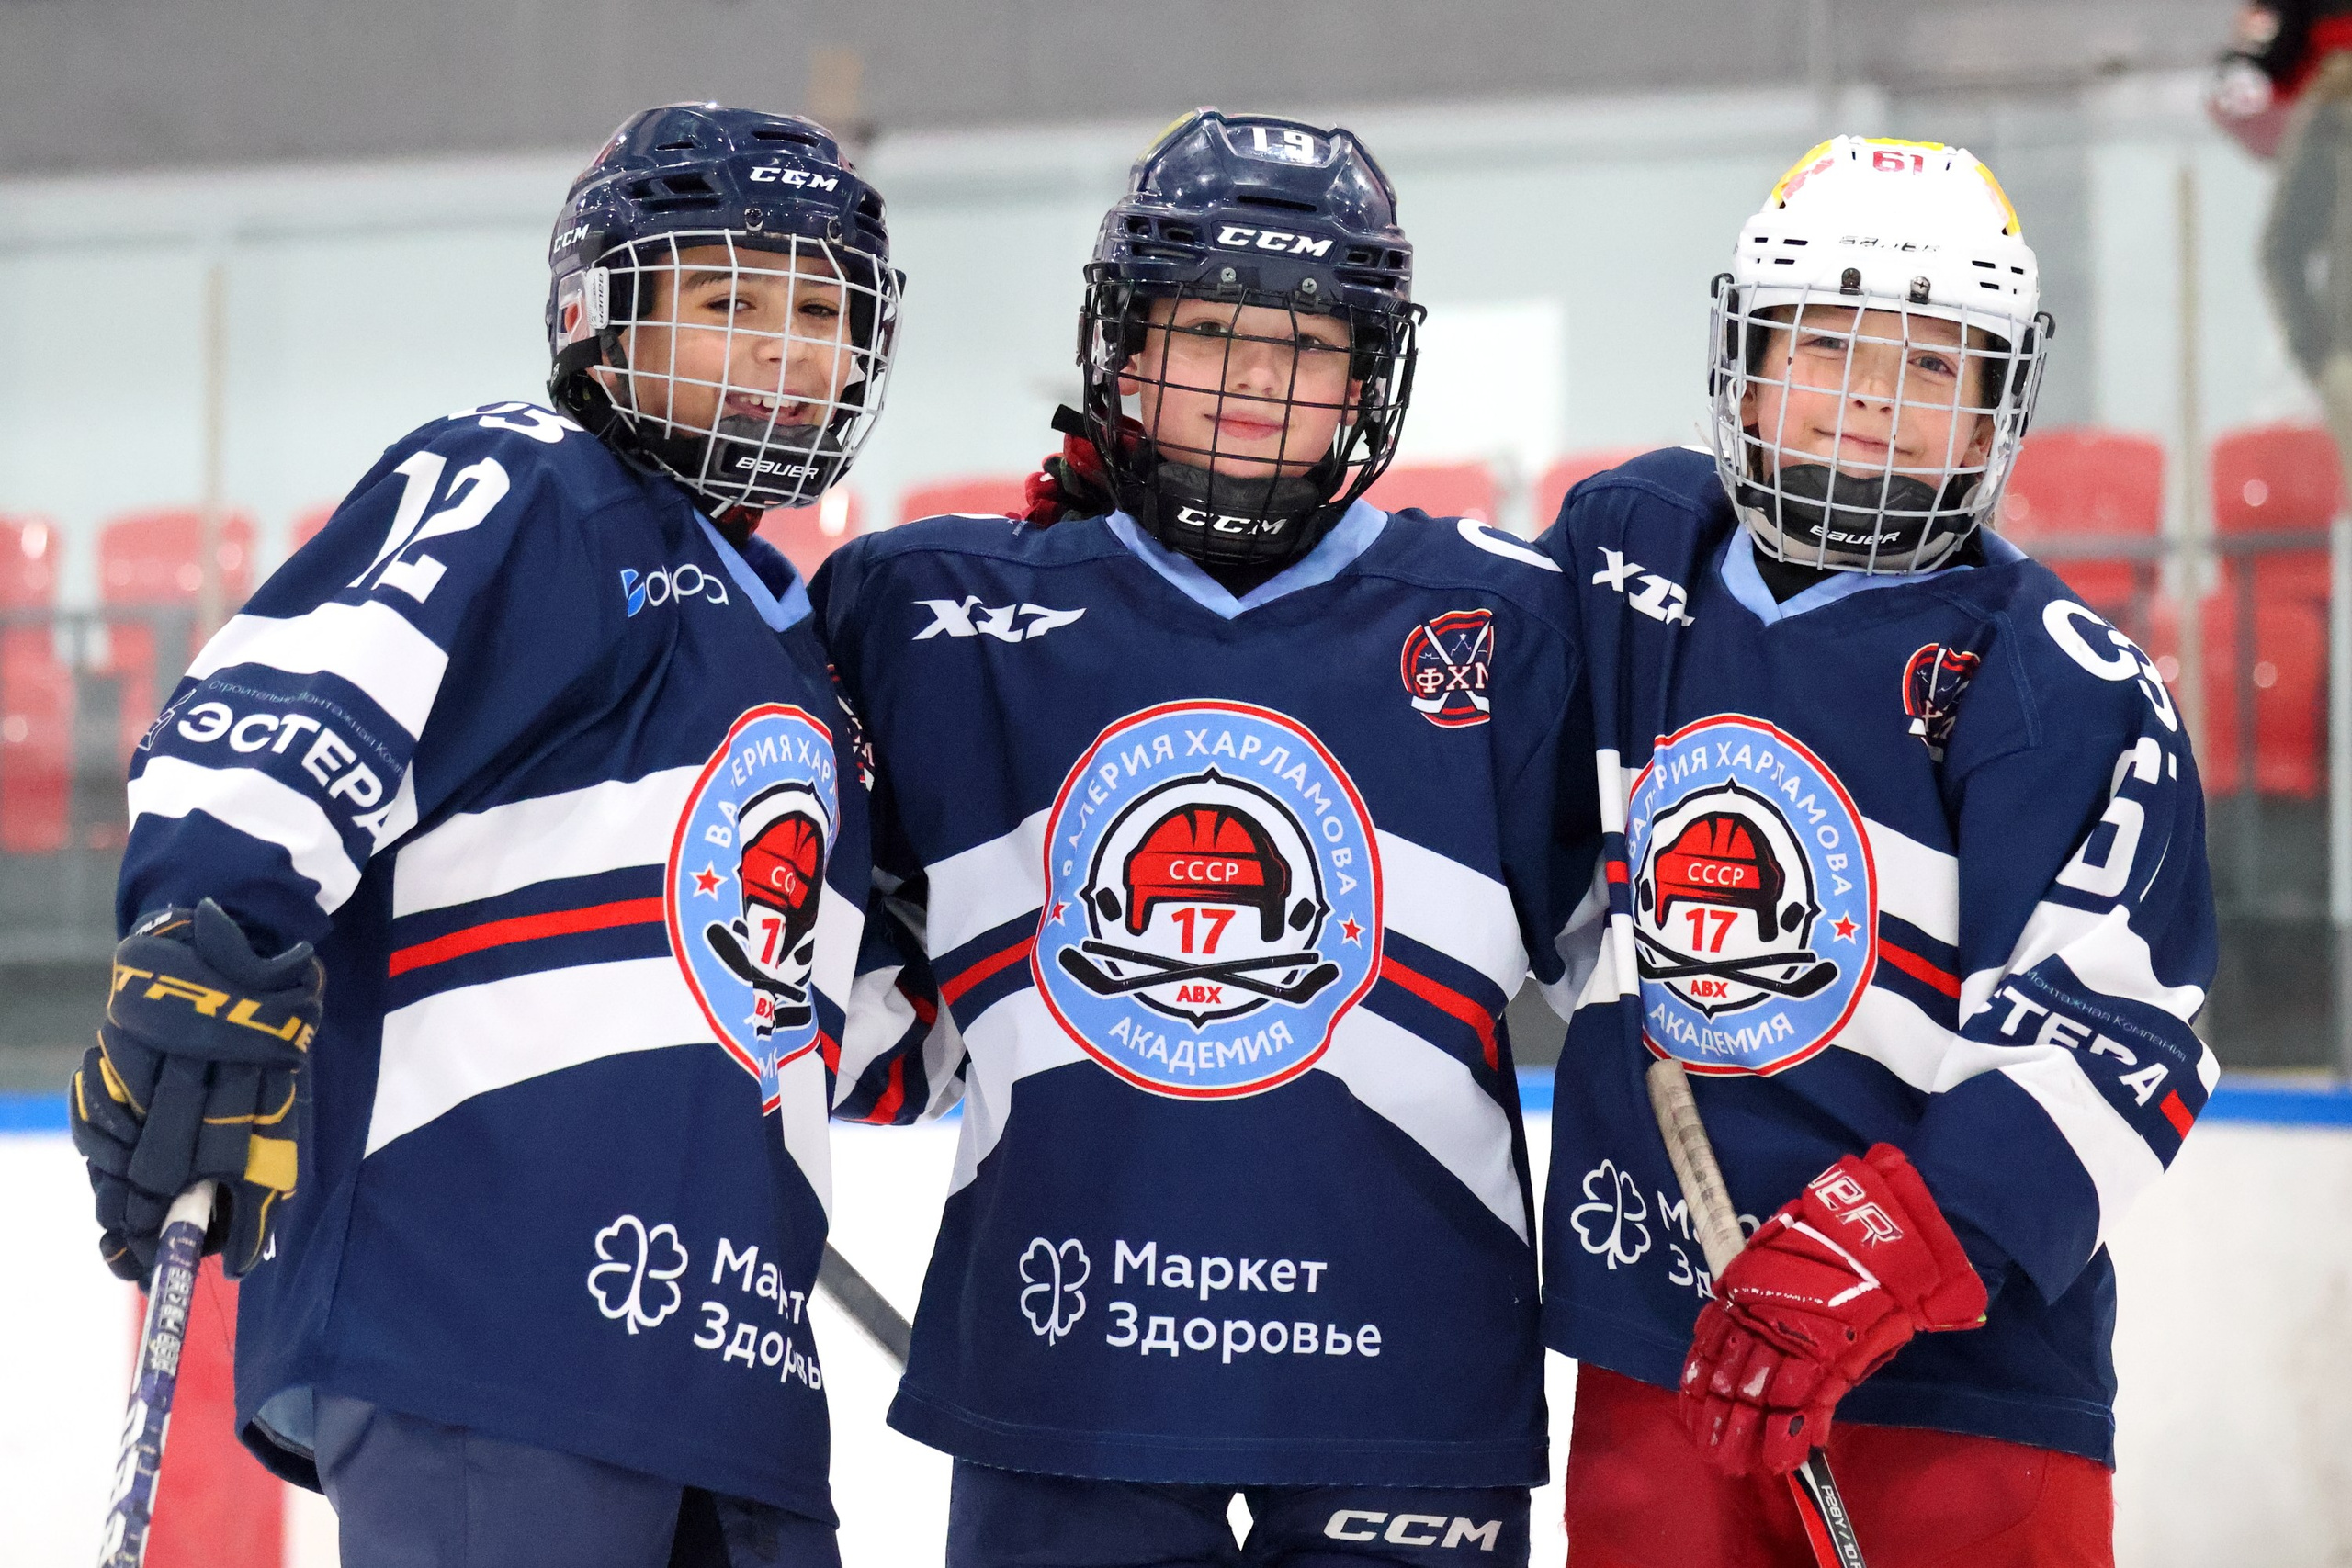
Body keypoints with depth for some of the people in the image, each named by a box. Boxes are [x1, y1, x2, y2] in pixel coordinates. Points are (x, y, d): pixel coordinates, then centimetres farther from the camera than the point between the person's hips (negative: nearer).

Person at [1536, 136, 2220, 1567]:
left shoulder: (2062, 685, -9)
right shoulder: (1630, 548, 6)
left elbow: (2104, 1040, -15)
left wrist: (1894, 1240, -27)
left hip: (1961, 1368, -4)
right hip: (1656, 1352, 4)